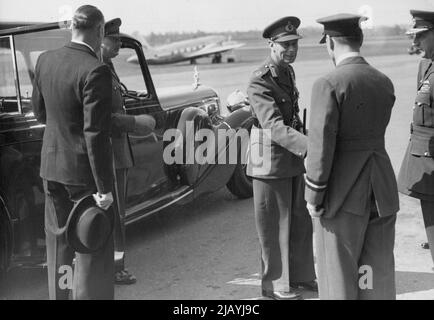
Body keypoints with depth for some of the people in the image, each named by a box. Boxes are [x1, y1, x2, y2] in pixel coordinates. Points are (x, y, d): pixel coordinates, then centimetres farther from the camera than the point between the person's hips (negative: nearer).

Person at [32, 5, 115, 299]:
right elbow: (95, 134, -22)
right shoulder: (96, 71, -21)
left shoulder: (46, 60, 0)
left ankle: (59, 293, 35)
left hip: (51, 166, 7)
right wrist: (104, 188, -17)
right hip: (84, 170, -7)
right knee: (93, 251, 4)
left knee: (59, 242, 21)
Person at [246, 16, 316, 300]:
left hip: (294, 157, 8)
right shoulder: (259, 82, -20)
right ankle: (275, 283, 17)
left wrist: (304, 146, 17)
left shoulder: (288, 72, 9)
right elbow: (274, 127, -31)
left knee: (301, 219, 15)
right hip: (270, 160, -8)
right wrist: (309, 146, -42)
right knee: (274, 224, 3)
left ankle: (300, 274, 30)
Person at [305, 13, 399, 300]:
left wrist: (313, 197, -8)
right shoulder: (385, 83, 6)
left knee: (339, 275, 6)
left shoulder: (329, 84, -14)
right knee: (379, 271, 14)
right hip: (382, 190, 6)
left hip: (343, 192, -6)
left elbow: (322, 145, -17)